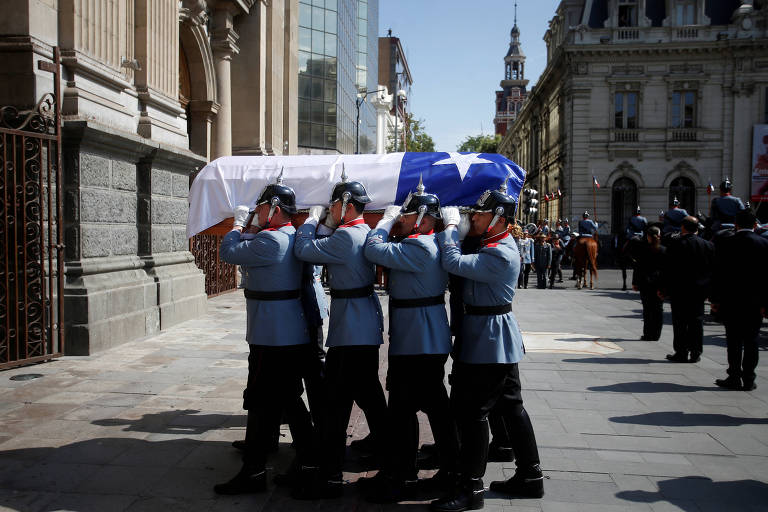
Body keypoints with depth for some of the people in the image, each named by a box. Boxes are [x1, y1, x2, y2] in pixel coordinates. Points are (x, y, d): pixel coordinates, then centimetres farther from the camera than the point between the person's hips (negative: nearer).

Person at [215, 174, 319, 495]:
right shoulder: (294, 237, 12)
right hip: (295, 336, 10)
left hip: (273, 340, -10)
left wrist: (239, 223, 0)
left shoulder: (271, 240, -19)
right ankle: (310, 460, 28)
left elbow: (228, 252, -15)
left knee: (262, 405, -1)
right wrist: (246, 225, 14)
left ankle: (253, 473, 8)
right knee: (290, 399, 19)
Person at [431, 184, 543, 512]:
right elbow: (462, 262, 13)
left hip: (489, 339, -11)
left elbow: (454, 262, -28)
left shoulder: (500, 255, -21)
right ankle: (530, 477, 27)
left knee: (472, 409, -5)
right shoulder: (494, 245, 13)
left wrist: (450, 224, -15)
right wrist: (451, 226, 1)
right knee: (511, 405, 16)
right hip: (498, 340, 11)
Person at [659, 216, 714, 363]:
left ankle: (681, 353, 5)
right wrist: (708, 290, 13)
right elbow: (712, 269, 7)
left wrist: (664, 289, -2)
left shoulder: (676, 244, -9)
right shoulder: (708, 245, 4)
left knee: (680, 323, 2)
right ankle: (695, 353, 13)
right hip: (700, 290, 4)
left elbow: (669, 269, -9)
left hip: (679, 290, -4)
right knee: (697, 321, 10)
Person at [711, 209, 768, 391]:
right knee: (751, 342, 8)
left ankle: (735, 377, 8)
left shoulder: (725, 244, -5)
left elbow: (718, 274, -3)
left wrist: (715, 299, 3)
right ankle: (748, 380, 12)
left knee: (734, 342, 6)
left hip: (731, 301, -1)